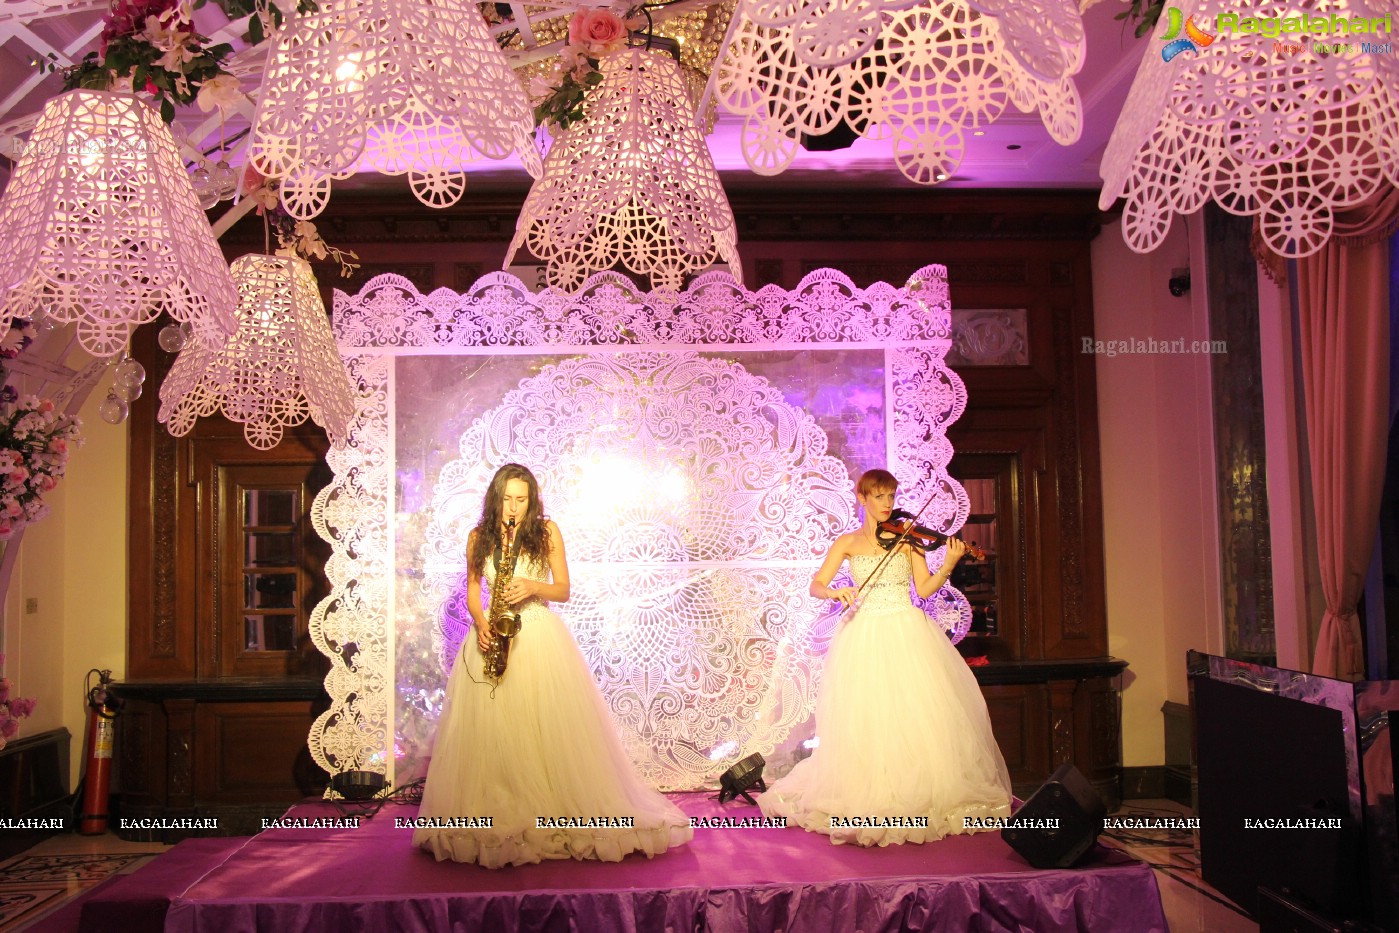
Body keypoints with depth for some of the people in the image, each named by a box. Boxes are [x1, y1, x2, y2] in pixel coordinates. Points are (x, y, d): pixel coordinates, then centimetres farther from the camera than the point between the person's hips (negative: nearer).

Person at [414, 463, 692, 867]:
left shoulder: (546, 532, 1)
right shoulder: (479, 537, 6)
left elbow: (563, 590, 2)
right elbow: (472, 591, 11)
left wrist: (532, 587, -16)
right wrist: (480, 623, -7)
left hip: (541, 636, -2)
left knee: (553, 730, -6)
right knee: (489, 729, -3)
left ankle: (561, 814, 4)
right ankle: (494, 819, 5)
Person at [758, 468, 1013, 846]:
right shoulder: (848, 542, 8)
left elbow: (924, 588, 0)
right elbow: (816, 586, 1)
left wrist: (948, 565, -15)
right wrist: (835, 592, -20)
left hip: (908, 634, 0)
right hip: (865, 638, 0)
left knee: (918, 712, -5)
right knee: (867, 718, -5)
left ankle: (923, 795, 6)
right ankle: (870, 798, 6)